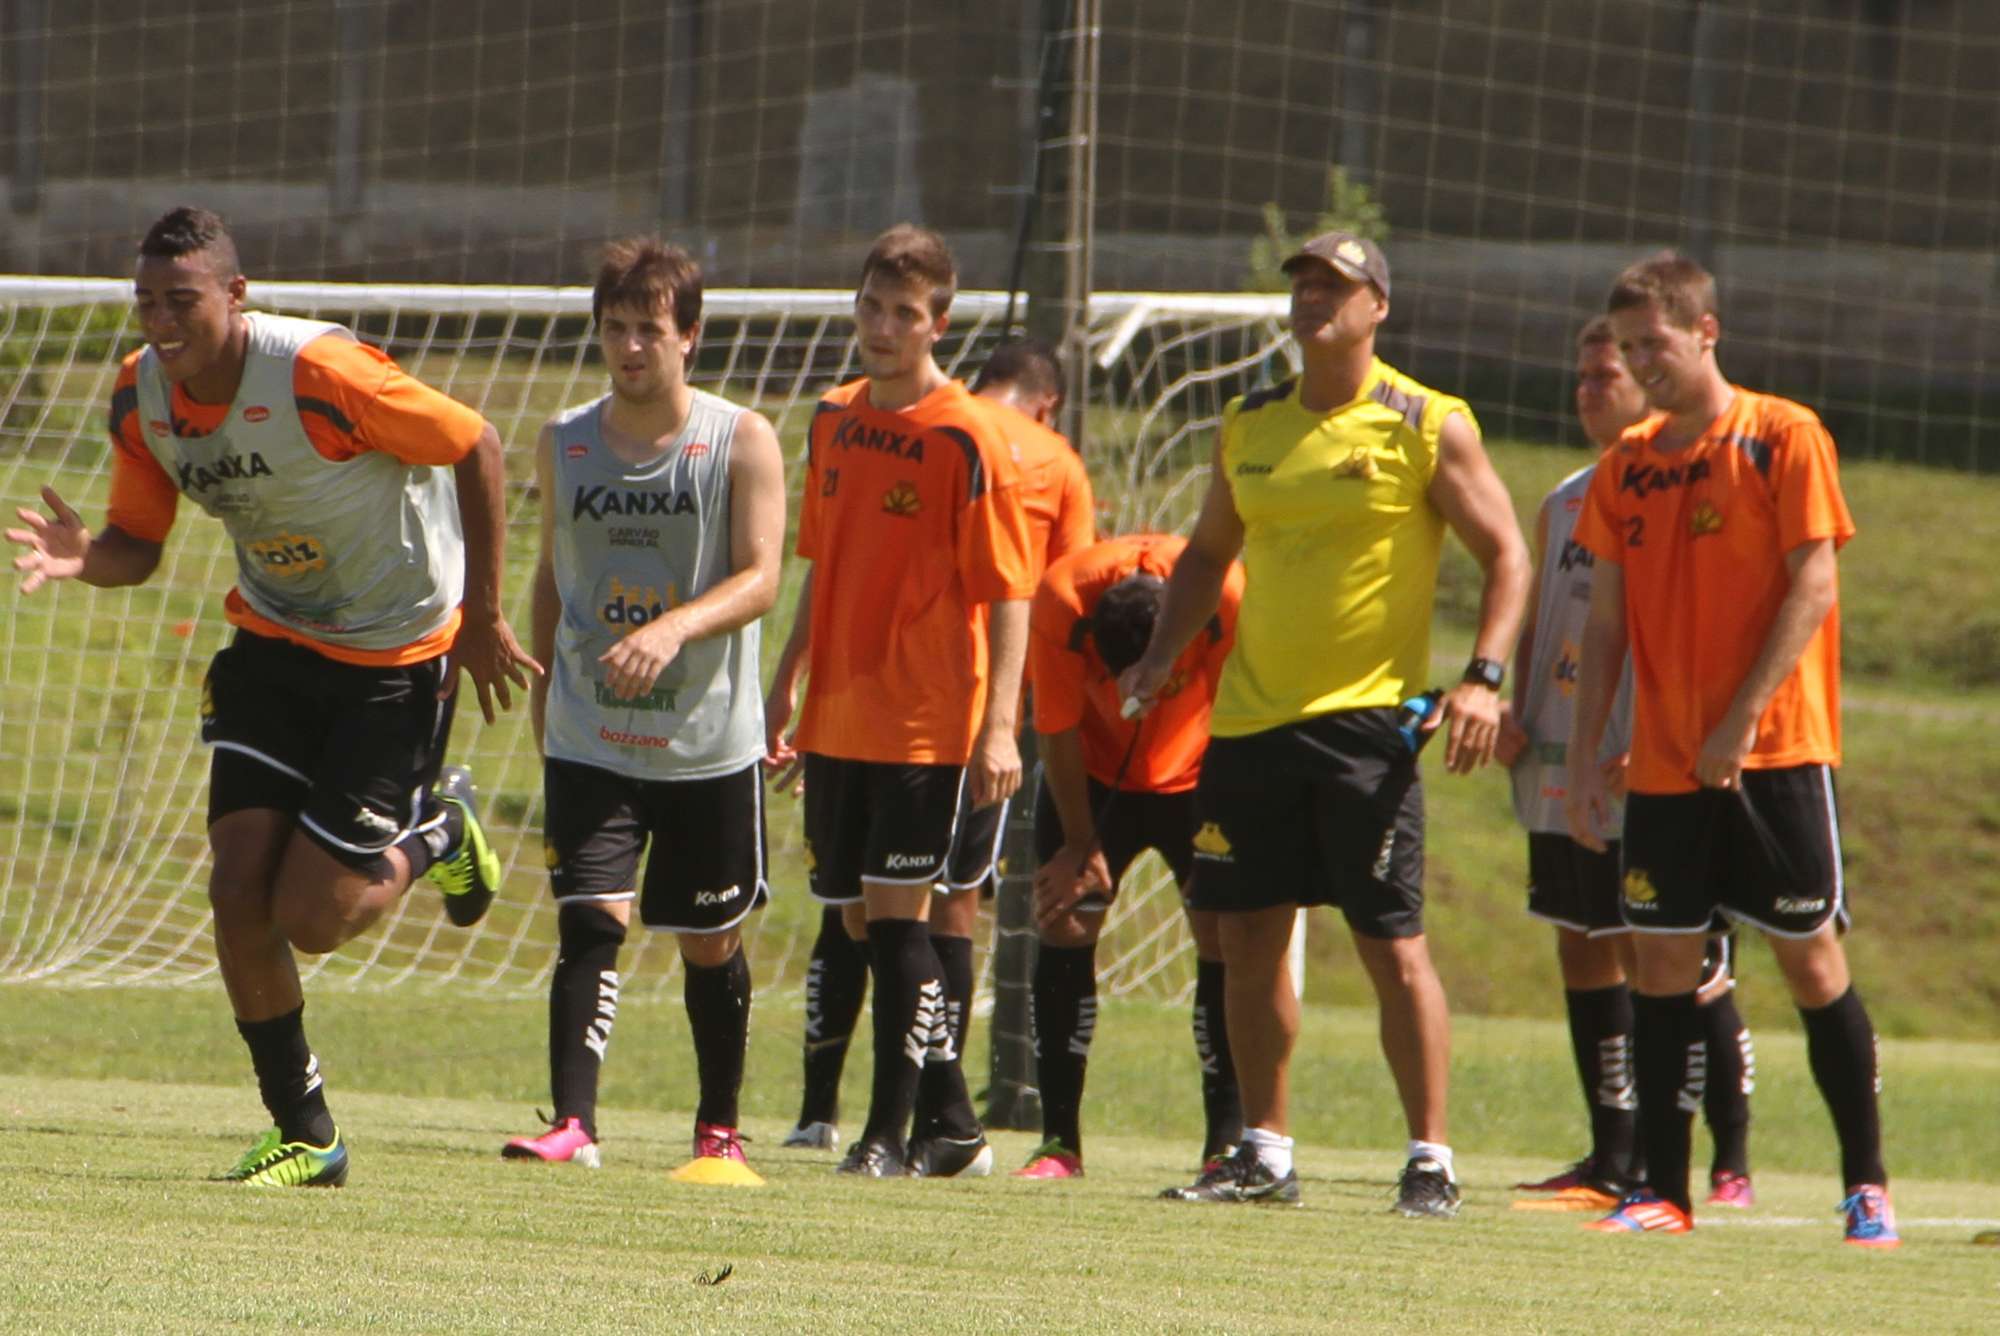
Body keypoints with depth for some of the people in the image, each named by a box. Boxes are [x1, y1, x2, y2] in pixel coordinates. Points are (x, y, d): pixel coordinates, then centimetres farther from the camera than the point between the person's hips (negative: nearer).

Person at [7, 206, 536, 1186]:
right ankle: (304, 1136, 10)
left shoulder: (320, 373, -28)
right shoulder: (140, 396, -8)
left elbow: (476, 447, -17)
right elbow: (138, 545, 4)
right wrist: (81, 558, -22)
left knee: (310, 918, -8)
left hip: (398, 656, -6)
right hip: (274, 643, 6)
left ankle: (438, 833, 24)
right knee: (238, 894, -6)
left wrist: (482, 617, -12)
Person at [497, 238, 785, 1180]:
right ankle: (572, 1122, -20)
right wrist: (543, 689, 19)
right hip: (590, 739, 1)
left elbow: (759, 577, -14)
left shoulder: (741, 442, -5)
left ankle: (719, 1129, 25)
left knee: (710, 943, 9)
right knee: (591, 922, -14)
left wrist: (674, 628, -30)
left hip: (710, 740, -1)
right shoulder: (564, 443, 6)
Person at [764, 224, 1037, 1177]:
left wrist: (1000, 725, -18)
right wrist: (785, 688, 18)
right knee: (863, 919, 9)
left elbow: (1009, 591, -12)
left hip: (925, 723, -7)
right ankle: (952, 1126, 19)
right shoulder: (834, 420, 10)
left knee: (895, 915, -7)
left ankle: (890, 1132, -2)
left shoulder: (966, 439, -10)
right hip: (837, 718, 7)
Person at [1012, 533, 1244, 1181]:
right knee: (1061, 923, -8)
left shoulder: (1227, 598, -33)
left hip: (1196, 773, -1)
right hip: (1095, 770, 1)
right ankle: (1059, 1140, -2)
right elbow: (1058, 731, -16)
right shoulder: (1060, 604, -30)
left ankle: (1227, 1143, -7)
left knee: (1223, 931, -11)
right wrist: (1081, 843, -11)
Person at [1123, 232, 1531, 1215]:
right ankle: (1265, 1153, 16)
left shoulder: (1426, 427, -4)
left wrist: (1483, 677, -15)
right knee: (1249, 937, 6)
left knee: (1393, 946, -7)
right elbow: (1207, 553, 24)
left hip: (1367, 719, -5)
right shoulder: (1250, 426, 12)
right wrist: (1162, 653, 9)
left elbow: (1505, 555, -3)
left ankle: (1431, 1161, -1)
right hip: (1250, 718, 5)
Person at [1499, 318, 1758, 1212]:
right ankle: (1613, 1158, 14)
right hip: (1564, 773, 8)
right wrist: (1517, 716, 7)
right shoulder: (1564, 505, 17)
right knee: (1585, 953, 8)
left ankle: (1731, 1163, -1)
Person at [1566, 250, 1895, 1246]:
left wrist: (1743, 718, -17)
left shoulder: (1783, 437, -5)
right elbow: (1607, 620, 14)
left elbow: (1815, 585, -11)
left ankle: (1867, 1187, 5)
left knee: (1811, 957, -3)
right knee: (1660, 963, 2)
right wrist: (1583, 755, 7)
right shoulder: (1626, 466, 11)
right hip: (1664, 763, 5)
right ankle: (1663, 1192, 6)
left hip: (1774, 751, -5)